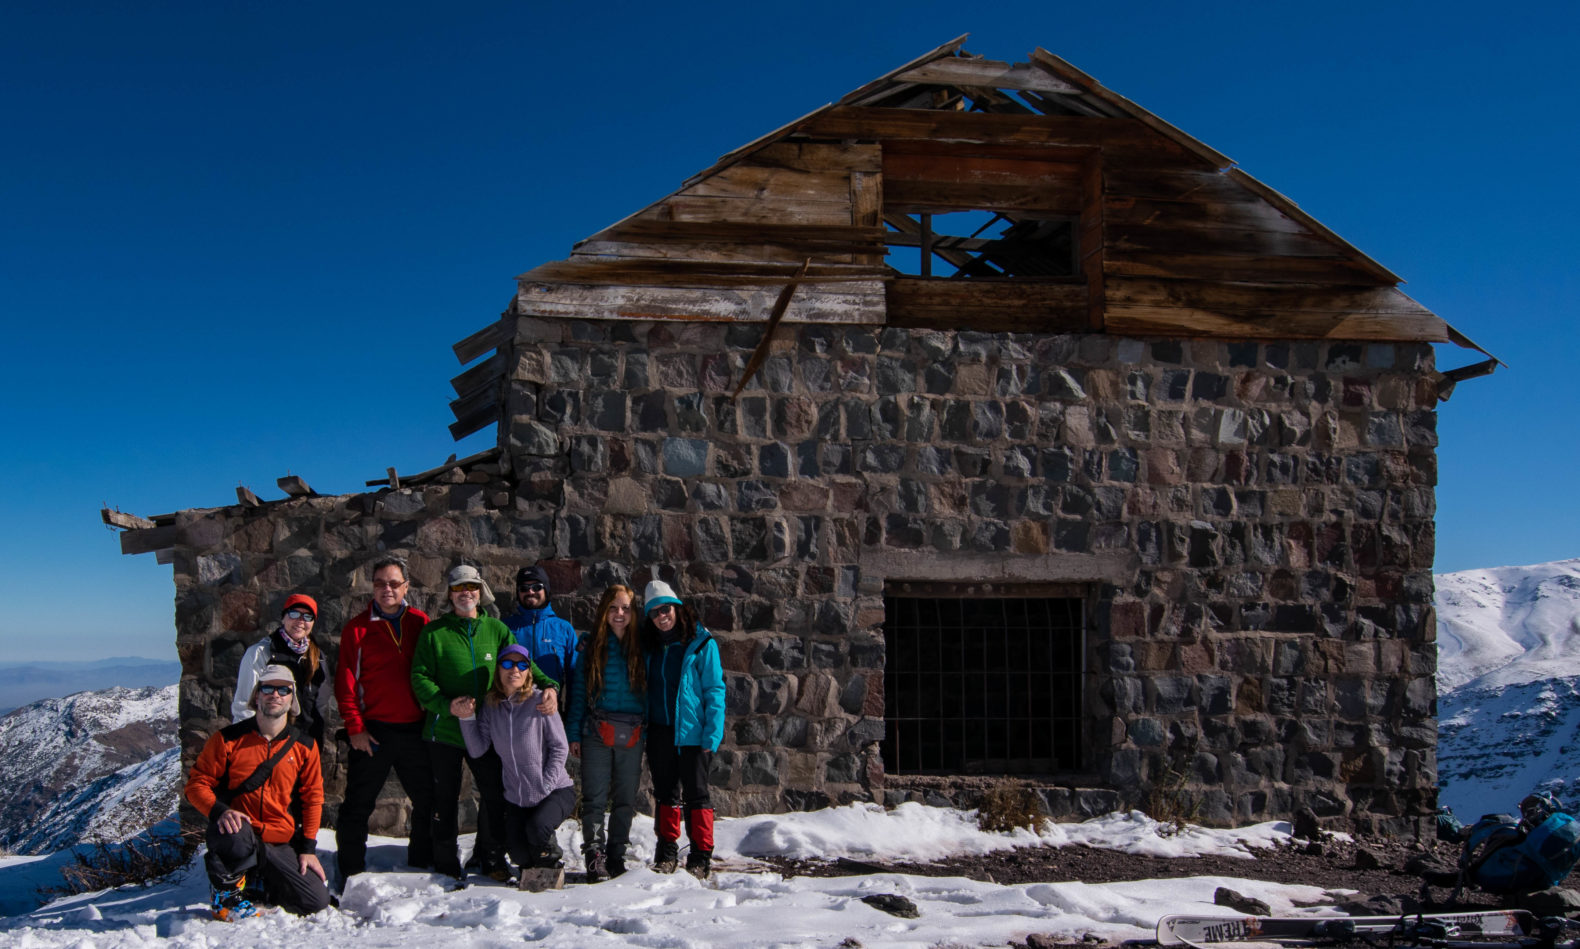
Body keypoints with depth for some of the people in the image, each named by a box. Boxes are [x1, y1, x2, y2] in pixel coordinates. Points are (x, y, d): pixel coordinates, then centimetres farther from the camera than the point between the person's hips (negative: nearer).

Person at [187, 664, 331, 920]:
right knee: (235, 839, -40)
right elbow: (197, 784, -2)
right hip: (238, 829, -3)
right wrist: (220, 811, -22)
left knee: (316, 901, -12)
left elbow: (312, 797, 10)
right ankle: (227, 889, -6)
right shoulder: (229, 739, -2)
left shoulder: (304, 747, 7)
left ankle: (252, 885, 15)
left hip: (281, 845, 3)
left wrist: (308, 848, 2)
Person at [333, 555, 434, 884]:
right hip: (372, 731, -2)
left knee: (428, 801, 10)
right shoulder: (357, 628, 1)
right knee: (358, 805, 0)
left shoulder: (420, 623, 7)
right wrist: (354, 727, -8)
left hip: (415, 730, 3)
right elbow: (345, 681, -1)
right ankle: (351, 875, 11)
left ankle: (420, 865, 24)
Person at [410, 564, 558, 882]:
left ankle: (491, 858, 23)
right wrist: (447, 705, -20)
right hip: (444, 730, -2)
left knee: (495, 795, 6)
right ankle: (446, 865, 18)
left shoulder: (496, 629, 8)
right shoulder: (434, 632, 0)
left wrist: (548, 686, -14)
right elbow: (420, 677, -4)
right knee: (446, 799, 6)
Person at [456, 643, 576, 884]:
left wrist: (544, 788, -15)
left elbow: (560, 747, -11)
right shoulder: (490, 705, 1)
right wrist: (467, 719, -16)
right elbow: (477, 750, -3)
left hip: (556, 791, -4)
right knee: (519, 855, -3)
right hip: (516, 798, 4)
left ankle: (547, 856, 3)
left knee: (536, 828, -30)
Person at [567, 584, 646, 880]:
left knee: (625, 799, 6)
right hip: (597, 733, -1)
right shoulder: (591, 645, 5)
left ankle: (616, 857, 16)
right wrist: (573, 733, -1)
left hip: (632, 735, 1)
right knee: (594, 798, -3)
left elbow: (650, 690, 7)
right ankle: (594, 857, 3)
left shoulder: (641, 647, 7)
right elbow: (578, 692, 5)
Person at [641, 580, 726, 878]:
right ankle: (667, 852, 20)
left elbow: (715, 691, -7)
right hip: (659, 731, 5)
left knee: (696, 794, -1)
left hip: (692, 733, -5)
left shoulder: (701, 643, -6)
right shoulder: (650, 646, 10)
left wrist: (711, 736, -14)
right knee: (665, 794, 11)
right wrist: (643, 730, 6)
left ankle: (701, 856, 5)